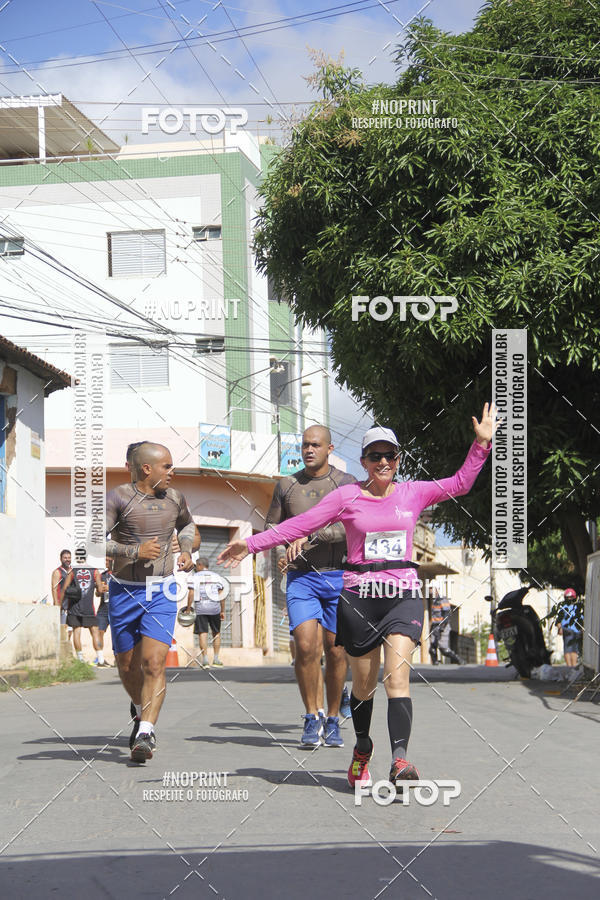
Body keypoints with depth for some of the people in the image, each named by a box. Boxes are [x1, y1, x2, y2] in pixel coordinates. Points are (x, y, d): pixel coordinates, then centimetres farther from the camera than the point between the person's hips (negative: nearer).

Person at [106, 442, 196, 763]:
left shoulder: (174, 498, 7)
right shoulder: (118, 498, -10)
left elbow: (187, 524, 30)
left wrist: (186, 550, 12)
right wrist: (134, 551, -21)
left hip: (161, 592, 2)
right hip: (124, 592, -2)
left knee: (153, 663, -15)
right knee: (127, 666, 11)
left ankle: (145, 733, -20)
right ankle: (141, 710, 40)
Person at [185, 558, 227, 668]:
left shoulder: (194, 577, 1)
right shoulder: (217, 577, 9)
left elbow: (191, 594, -7)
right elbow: (222, 595, 5)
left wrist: (188, 609, 0)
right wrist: (222, 611, 10)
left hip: (200, 607, -2)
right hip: (214, 608, 2)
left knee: (202, 633, -3)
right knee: (216, 633, 13)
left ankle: (205, 659, -11)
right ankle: (216, 659, 14)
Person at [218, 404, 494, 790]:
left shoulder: (412, 493, 9)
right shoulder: (347, 497, 3)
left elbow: (460, 483, 13)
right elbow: (300, 524, 4)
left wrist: (482, 443, 4)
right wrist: (252, 543, 1)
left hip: (403, 595, 0)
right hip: (360, 595, 0)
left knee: (397, 676, -16)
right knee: (364, 682, 8)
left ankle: (400, 758, -27)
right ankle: (362, 747, 33)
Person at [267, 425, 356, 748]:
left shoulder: (346, 483, -1)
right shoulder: (286, 485, 10)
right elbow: (270, 527, 17)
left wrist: (309, 536, -24)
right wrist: (287, 546, -4)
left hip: (338, 576, -1)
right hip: (300, 578, 1)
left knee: (335, 651, 2)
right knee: (306, 646, -14)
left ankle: (332, 721, 17)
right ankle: (312, 718, -1)